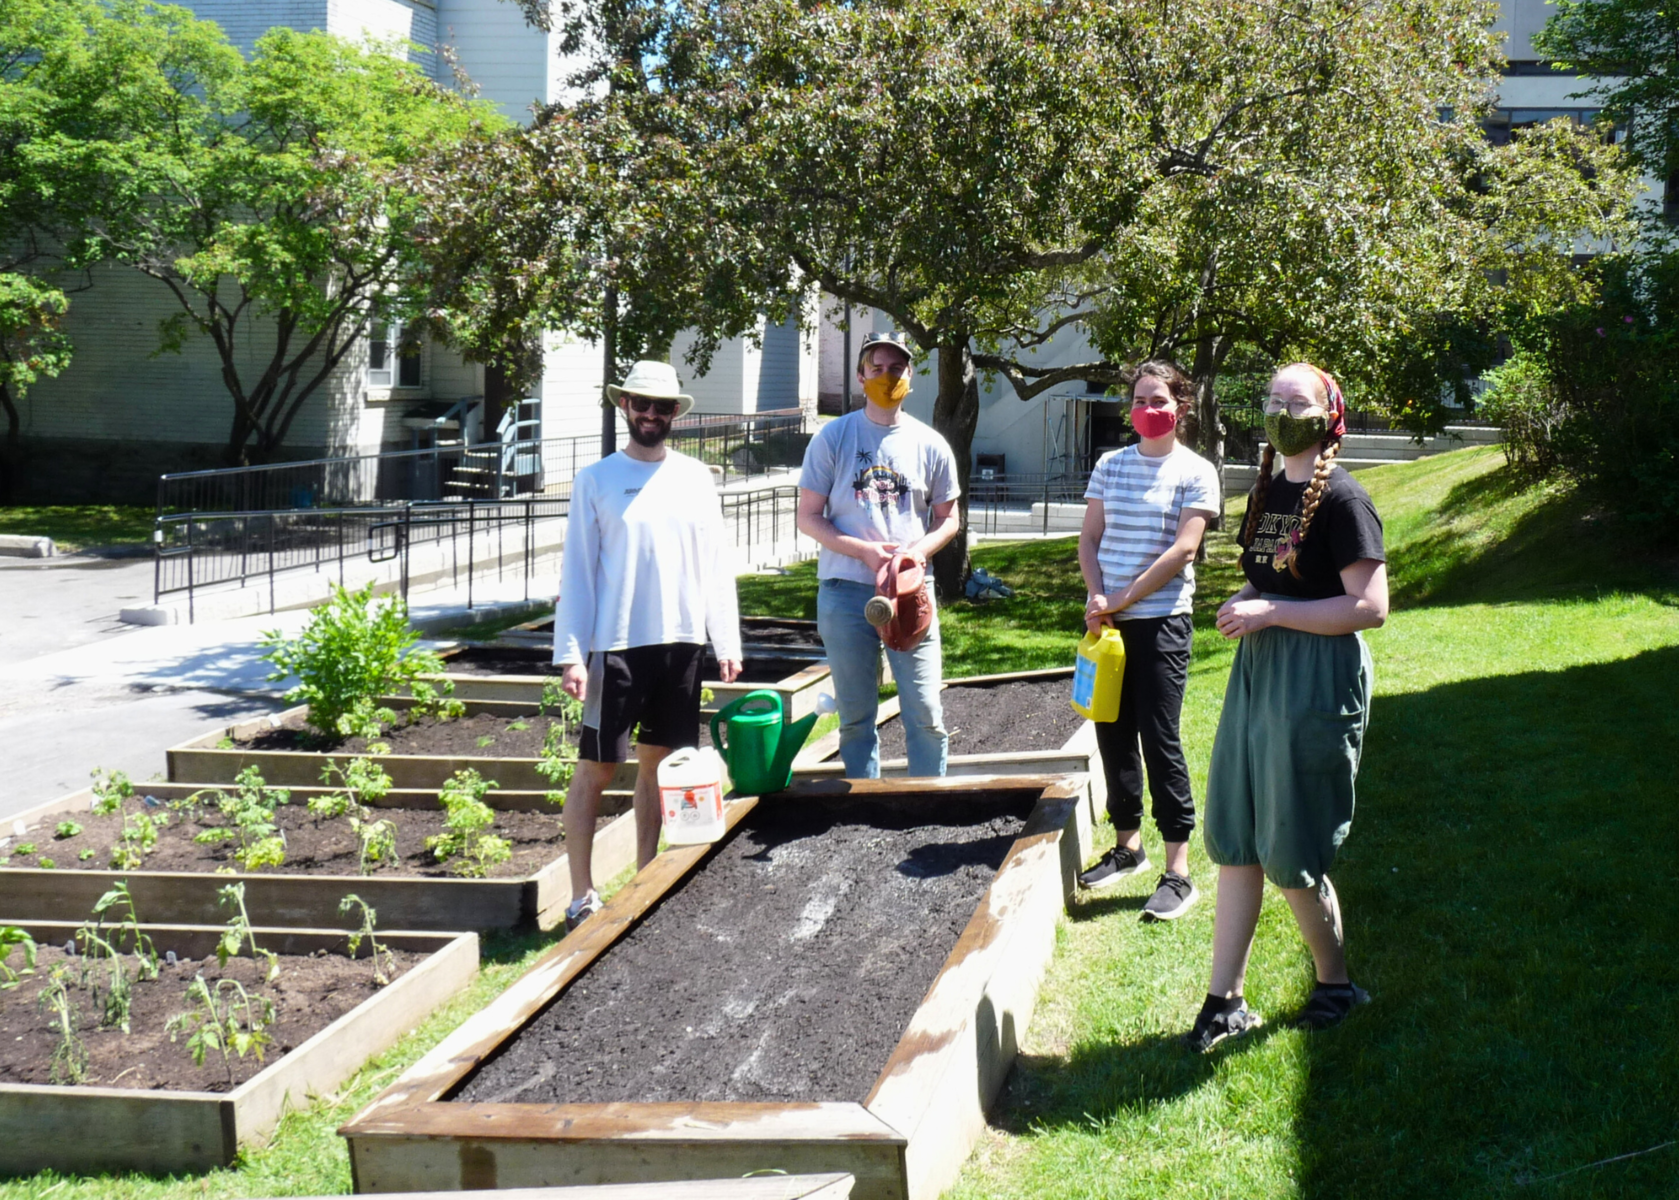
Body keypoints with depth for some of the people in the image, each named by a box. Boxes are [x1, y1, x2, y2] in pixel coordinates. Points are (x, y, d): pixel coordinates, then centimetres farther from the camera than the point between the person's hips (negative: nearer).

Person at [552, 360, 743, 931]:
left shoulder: (695, 477, 10)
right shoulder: (596, 480, 1)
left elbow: (715, 564, 11)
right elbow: (577, 570, -1)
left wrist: (727, 640, 5)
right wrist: (571, 653, -9)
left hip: (682, 642, 3)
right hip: (616, 644, -3)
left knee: (658, 764, 10)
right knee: (595, 768, -2)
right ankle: (582, 896, 5)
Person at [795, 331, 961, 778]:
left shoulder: (930, 445, 6)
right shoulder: (833, 438, 2)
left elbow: (948, 518, 13)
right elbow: (808, 517, 2)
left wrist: (919, 550, -8)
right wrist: (866, 551, -12)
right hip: (846, 591, 0)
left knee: (926, 714, -2)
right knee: (855, 716, 7)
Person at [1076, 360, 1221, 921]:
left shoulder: (1195, 472, -3)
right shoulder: (1110, 466, 10)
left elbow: (1181, 550, -11)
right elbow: (1089, 540, 9)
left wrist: (1121, 600, -14)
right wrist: (1097, 598, -8)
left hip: (1162, 621, -5)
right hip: (1108, 621, 5)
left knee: (1159, 740, -7)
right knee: (1113, 734, 10)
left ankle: (1178, 874, -3)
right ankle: (1127, 846, 27)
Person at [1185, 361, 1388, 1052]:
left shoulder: (1341, 500, -12)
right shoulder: (1266, 492, 12)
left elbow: (1371, 607, -18)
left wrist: (1271, 612, -19)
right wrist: (1241, 606, 4)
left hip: (1317, 677, -8)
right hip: (1257, 668, 8)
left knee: (1290, 852, -1)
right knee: (1233, 840, 7)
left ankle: (1336, 986, 21)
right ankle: (1225, 1001, 14)